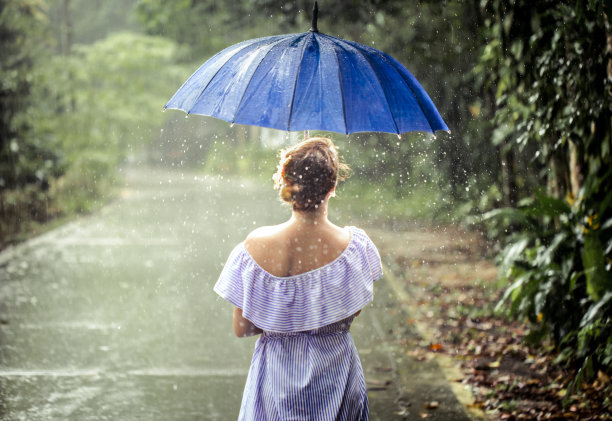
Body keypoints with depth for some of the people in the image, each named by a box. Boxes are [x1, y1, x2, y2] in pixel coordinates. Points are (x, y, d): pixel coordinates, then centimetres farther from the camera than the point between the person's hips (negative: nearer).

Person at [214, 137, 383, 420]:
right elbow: (353, 312, -2)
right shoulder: (353, 245, -19)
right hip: (334, 374, 0)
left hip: (276, 376, 0)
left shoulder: (256, 245, -18)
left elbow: (241, 328, -9)